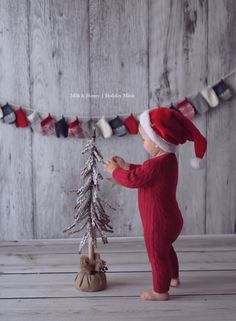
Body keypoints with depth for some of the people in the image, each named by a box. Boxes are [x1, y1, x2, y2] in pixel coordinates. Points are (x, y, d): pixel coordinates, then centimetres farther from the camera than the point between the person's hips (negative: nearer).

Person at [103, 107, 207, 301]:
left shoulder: (156, 164, -32)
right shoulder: (167, 158, 0)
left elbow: (132, 180, -24)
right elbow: (144, 173, 12)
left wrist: (115, 171, -9)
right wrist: (126, 166, 5)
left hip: (158, 224, -10)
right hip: (170, 219, 10)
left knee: (157, 256, 10)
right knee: (166, 249, 31)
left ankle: (160, 291, 29)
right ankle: (174, 278, 51)